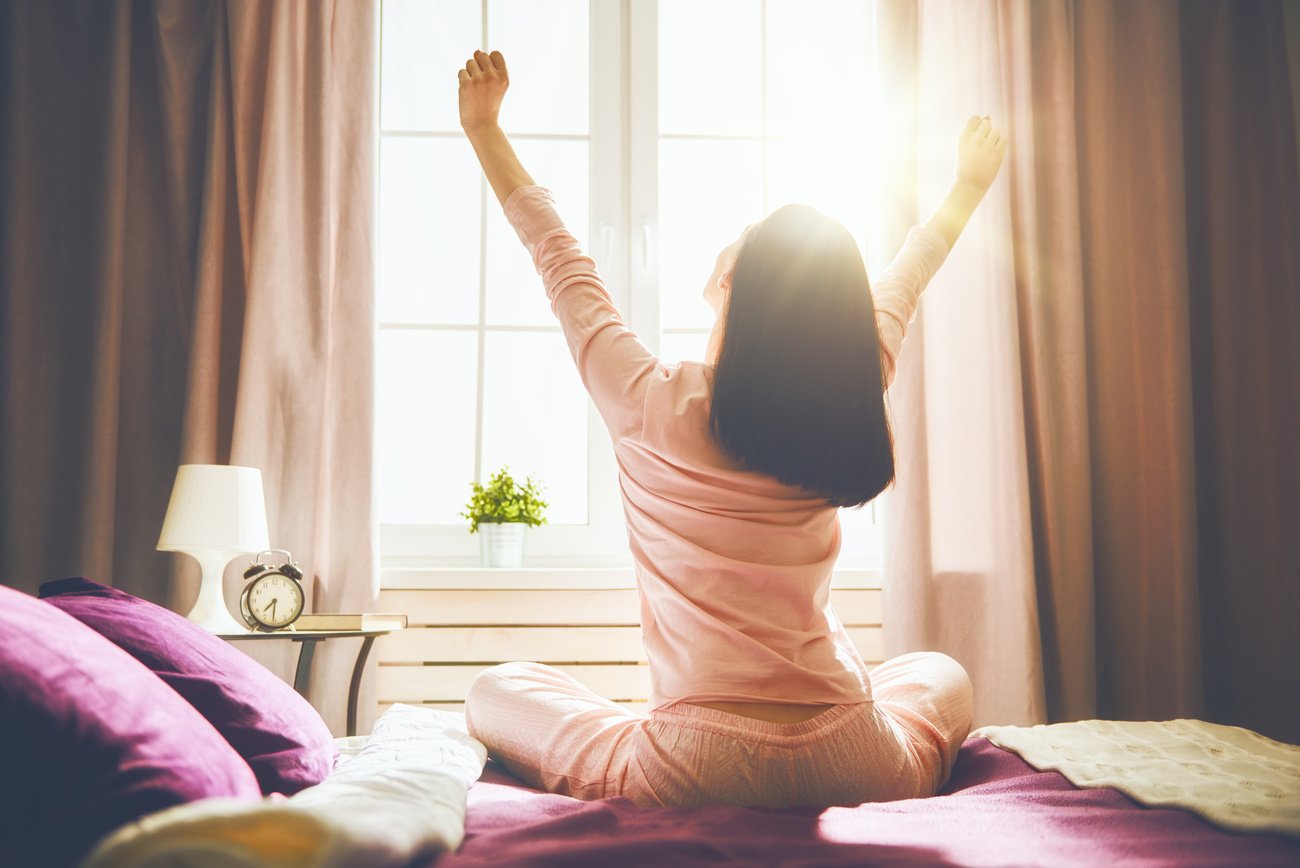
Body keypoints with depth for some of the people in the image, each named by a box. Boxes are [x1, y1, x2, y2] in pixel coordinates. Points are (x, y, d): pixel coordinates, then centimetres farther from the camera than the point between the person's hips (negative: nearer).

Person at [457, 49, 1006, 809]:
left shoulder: (652, 405, -13)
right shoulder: (845, 415, -4)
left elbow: (560, 259, 1)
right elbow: (900, 288, 15)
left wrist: (485, 128, 14)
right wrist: (971, 185, 33)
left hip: (693, 774, -2)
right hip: (856, 772, 2)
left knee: (495, 692, 20)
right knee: (944, 675, 34)